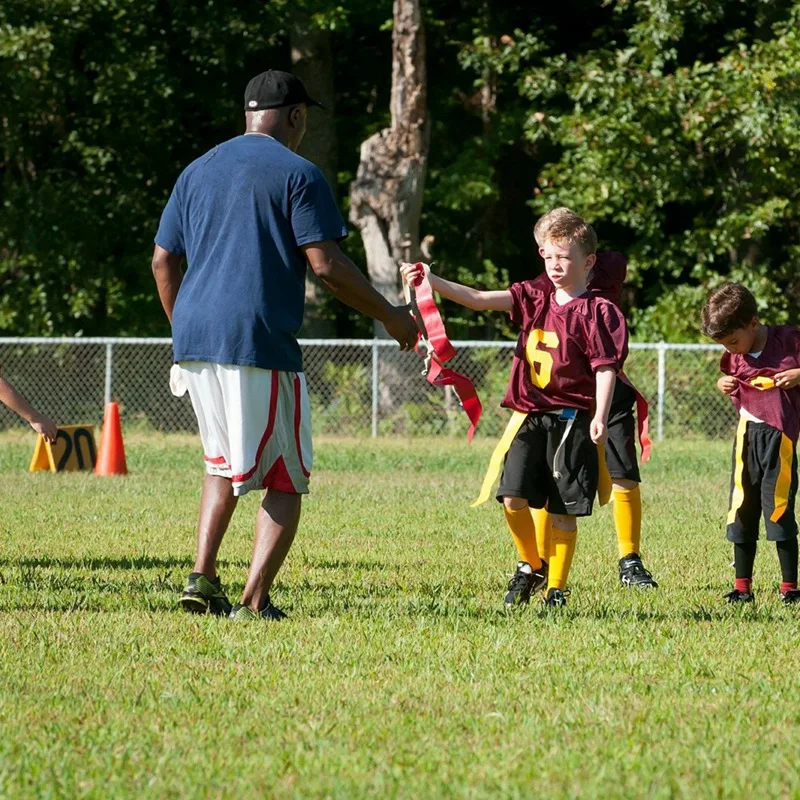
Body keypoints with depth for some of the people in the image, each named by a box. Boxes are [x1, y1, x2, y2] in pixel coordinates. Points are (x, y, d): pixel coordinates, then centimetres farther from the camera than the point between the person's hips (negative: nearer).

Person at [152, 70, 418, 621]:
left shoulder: (199, 171, 16)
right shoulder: (297, 173, -3)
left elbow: (163, 261, 17)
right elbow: (326, 265, -10)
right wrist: (389, 315, 0)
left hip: (194, 342, 6)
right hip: (260, 345, -6)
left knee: (224, 465, 23)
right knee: (286, 480, 2)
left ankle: (202, 578, 9)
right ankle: (254, 602, -7)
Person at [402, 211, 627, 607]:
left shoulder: (597, 312, -5)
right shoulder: (533, 301, 10)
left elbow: (606, 367, -9)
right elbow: (478, 299, 2)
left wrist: (600, 417, -20)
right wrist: (430, 280, -9)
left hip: (571, 421, -4)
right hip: (530, 415, 4)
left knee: (563, 511, 0)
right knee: (513, 497, -6)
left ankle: (556, 589, 11)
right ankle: (532, 567, 18)